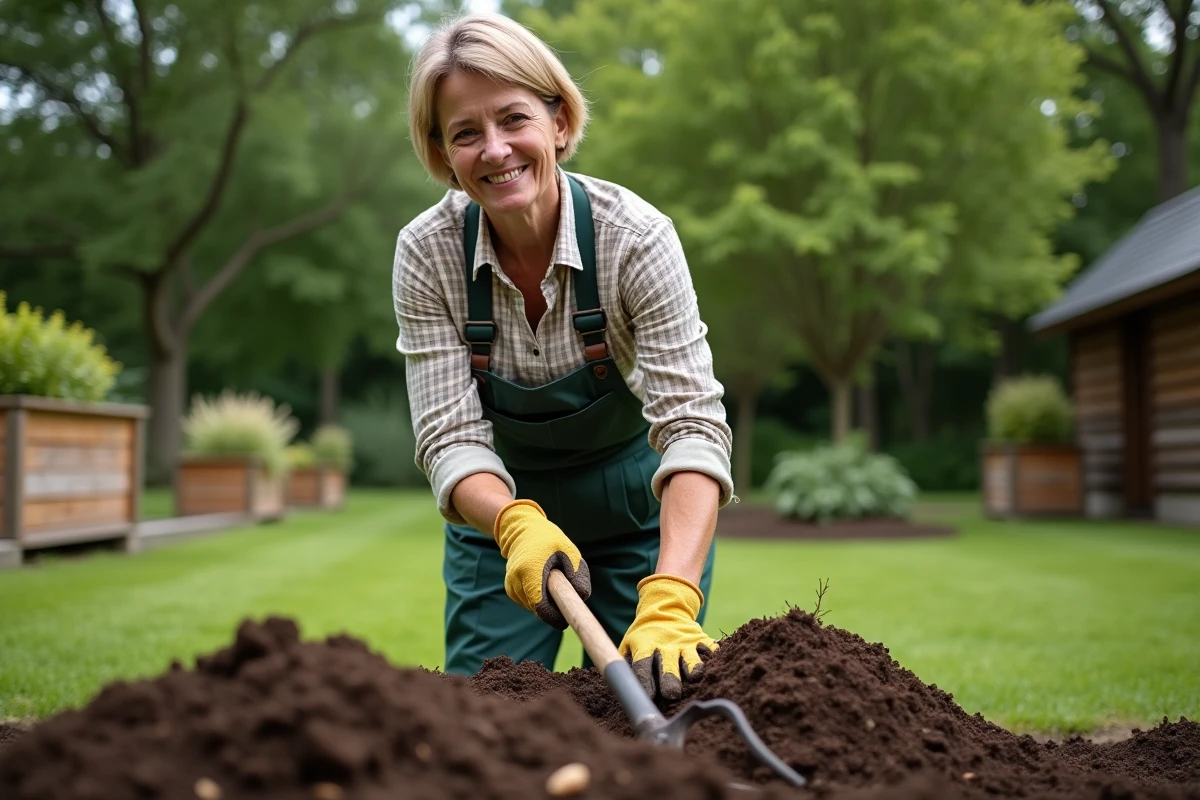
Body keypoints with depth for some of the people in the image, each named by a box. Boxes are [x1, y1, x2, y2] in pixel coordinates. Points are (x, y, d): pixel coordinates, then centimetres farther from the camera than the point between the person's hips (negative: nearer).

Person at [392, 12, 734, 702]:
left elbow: (692, 425, -31)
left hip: (641, 509, -1)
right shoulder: (426, 252, -18)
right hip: (503, 508, 2)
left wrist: (670, 600, -46)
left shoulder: (636, 237, -25)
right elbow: (451, 434, -20)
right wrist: (518, 525, -42)